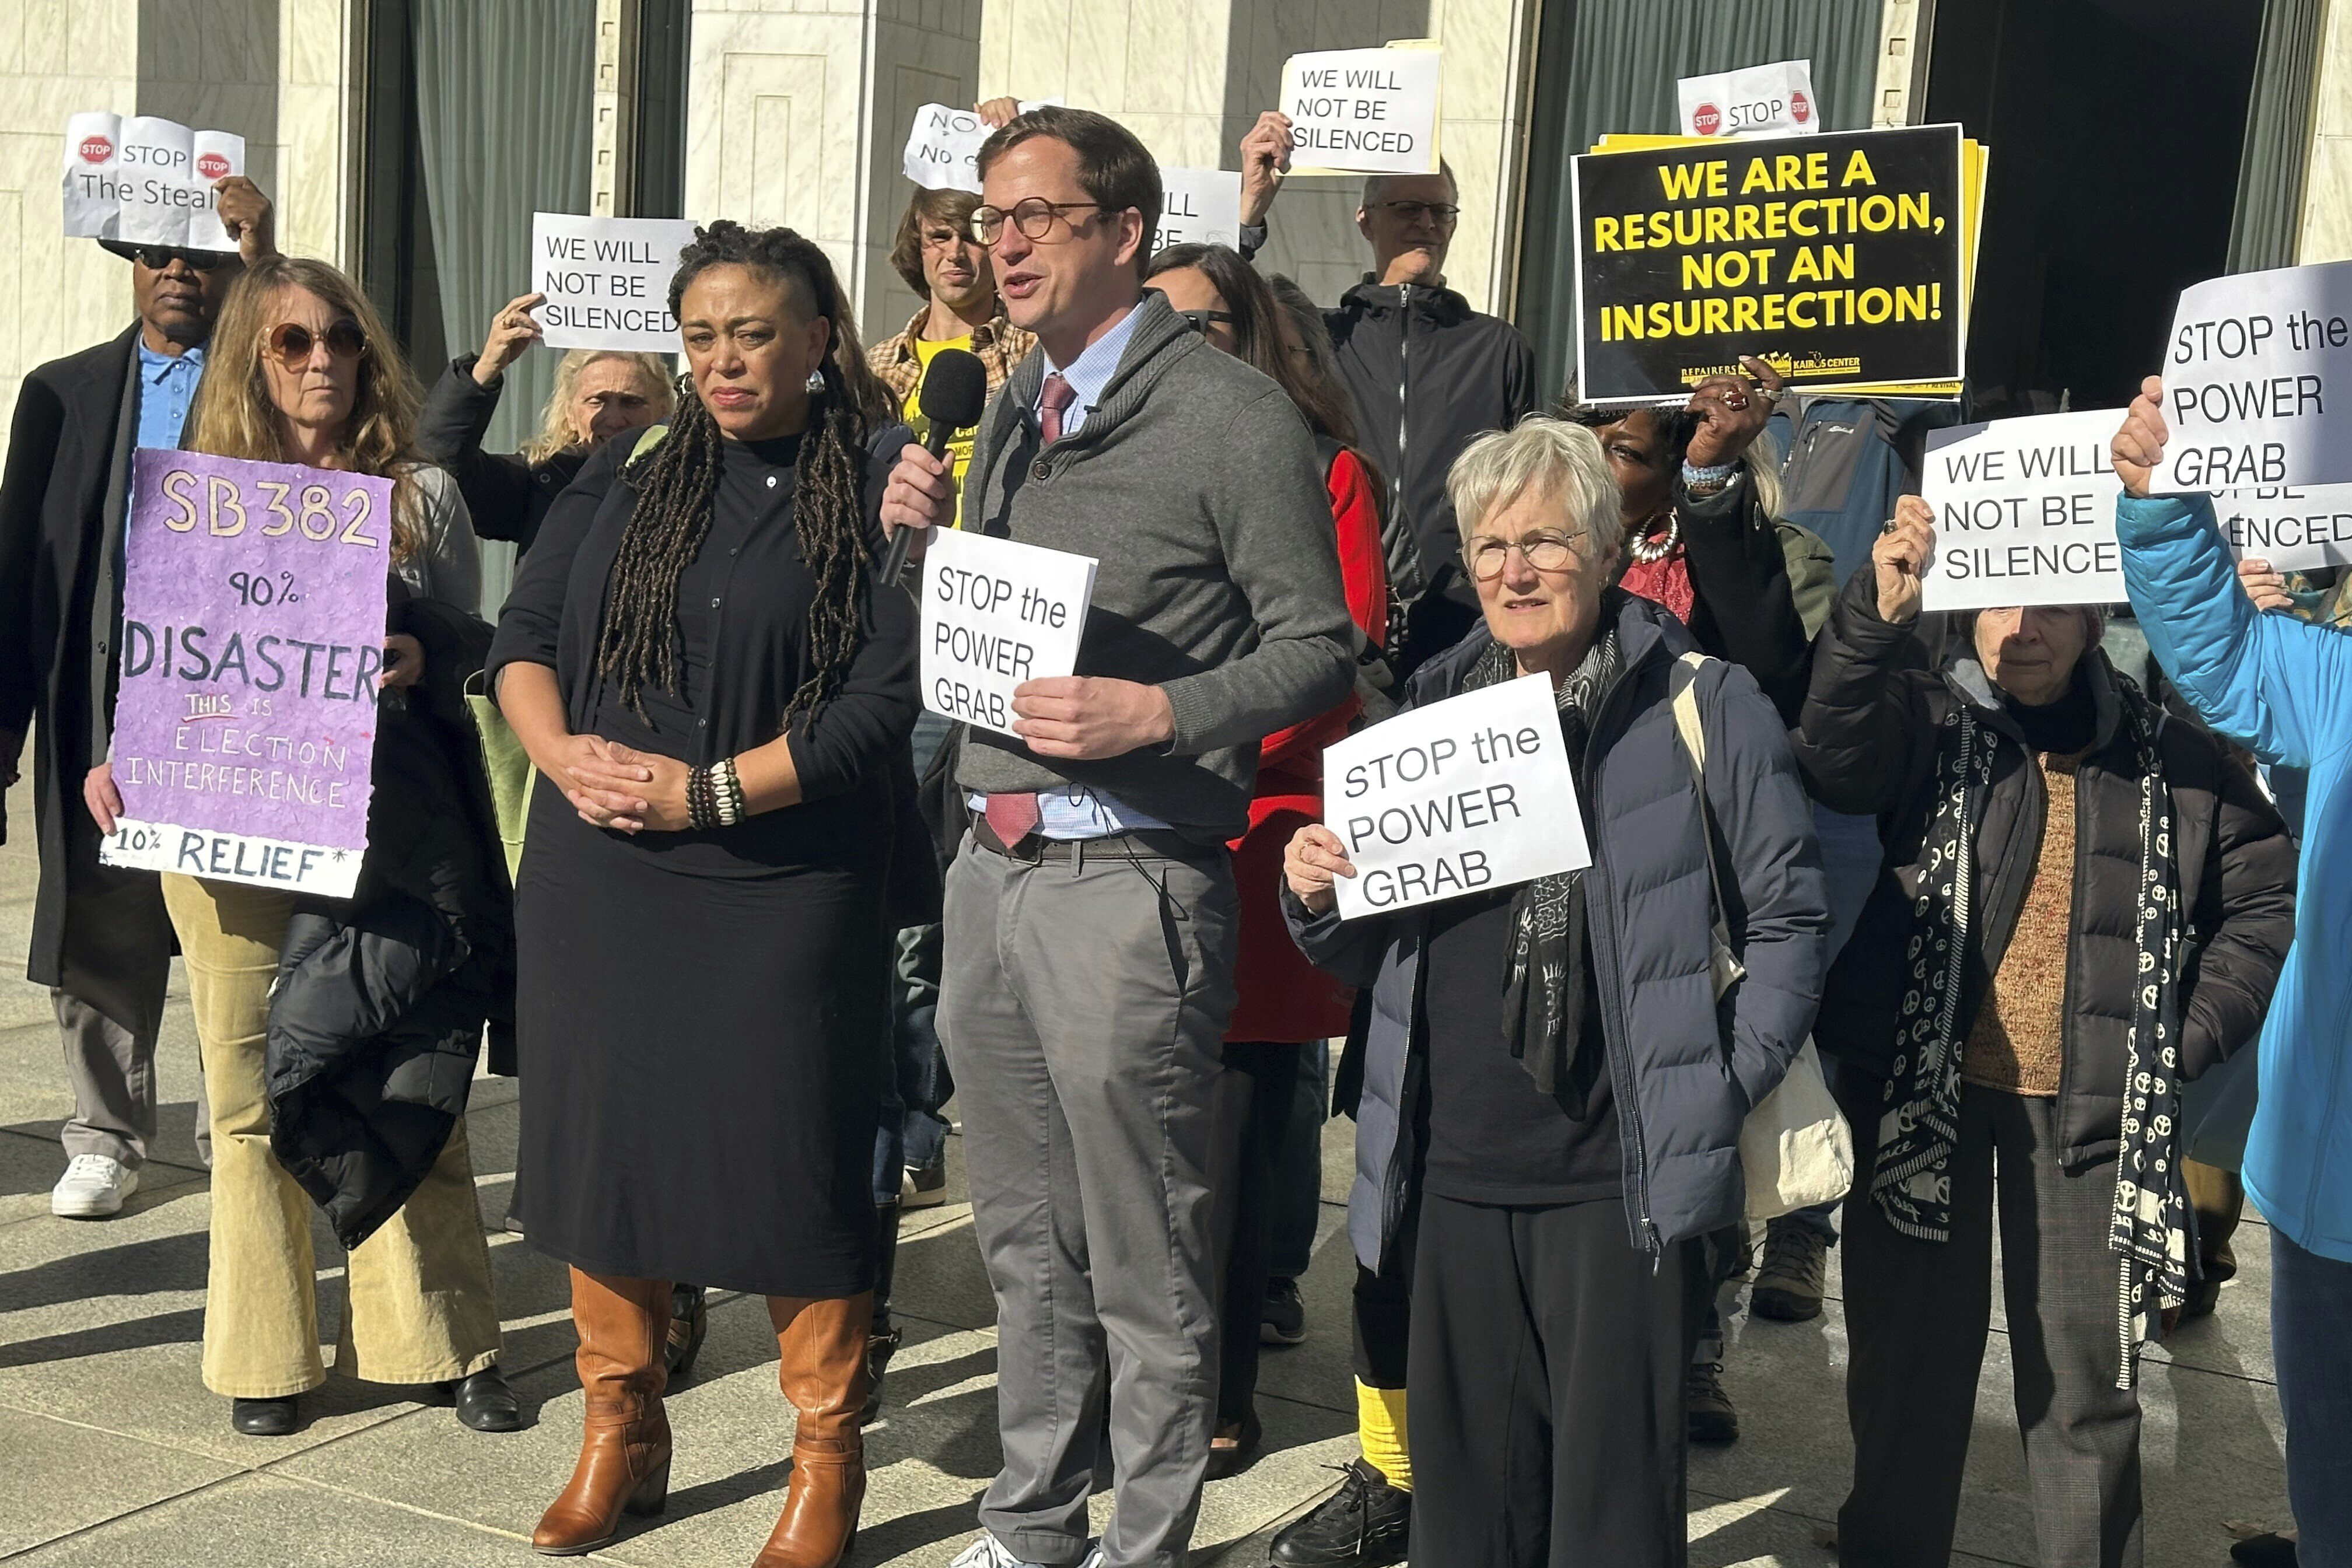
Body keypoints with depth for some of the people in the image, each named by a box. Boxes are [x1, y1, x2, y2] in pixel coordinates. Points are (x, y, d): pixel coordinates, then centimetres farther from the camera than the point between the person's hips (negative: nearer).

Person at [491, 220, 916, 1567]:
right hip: (597, 876, 5)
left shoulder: (874, 489, -4)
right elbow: (525, 634, 10)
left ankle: (827, 1459, 18)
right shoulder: (629, 477, 11)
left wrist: (714, 789, -15)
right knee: (603, 1137, 10)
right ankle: (622, 1435, 27)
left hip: (784, 892, -4)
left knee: (790, 1155, 1)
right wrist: (563, 753, -8)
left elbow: (889, 702, -12)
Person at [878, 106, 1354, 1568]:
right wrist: (930, 539, 2)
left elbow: (1318, 649, -8)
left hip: (1127, 880, -7)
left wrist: (1152, 714, -20)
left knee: (1145, 1259, 3)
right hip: (993, 866, 7)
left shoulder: (1232, 415, -7)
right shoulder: (1016, 414, 15)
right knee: (1027, 1240, 17)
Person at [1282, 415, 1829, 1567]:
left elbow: (1789, 918, -2)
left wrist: (1724, 1093, -9)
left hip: (1623, 1181, -4)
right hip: (1455, 1172, 4)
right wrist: (1317, 898, -2)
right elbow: (1373, 959, 18)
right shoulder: (1433, 710, 12)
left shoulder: (1702, 707, -2)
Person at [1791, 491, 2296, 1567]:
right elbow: (1837, 757, -22)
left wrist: (2190, 1037, 1)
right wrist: (1877, 617, -39)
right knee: (1908, 1378, 8)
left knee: (2089, 1388, 9)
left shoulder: (2168, 760, 6)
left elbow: (2271, 899, 13)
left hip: (2092, 1113, 1)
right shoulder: (1922, 720, 0)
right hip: (1921, 1091, -1)